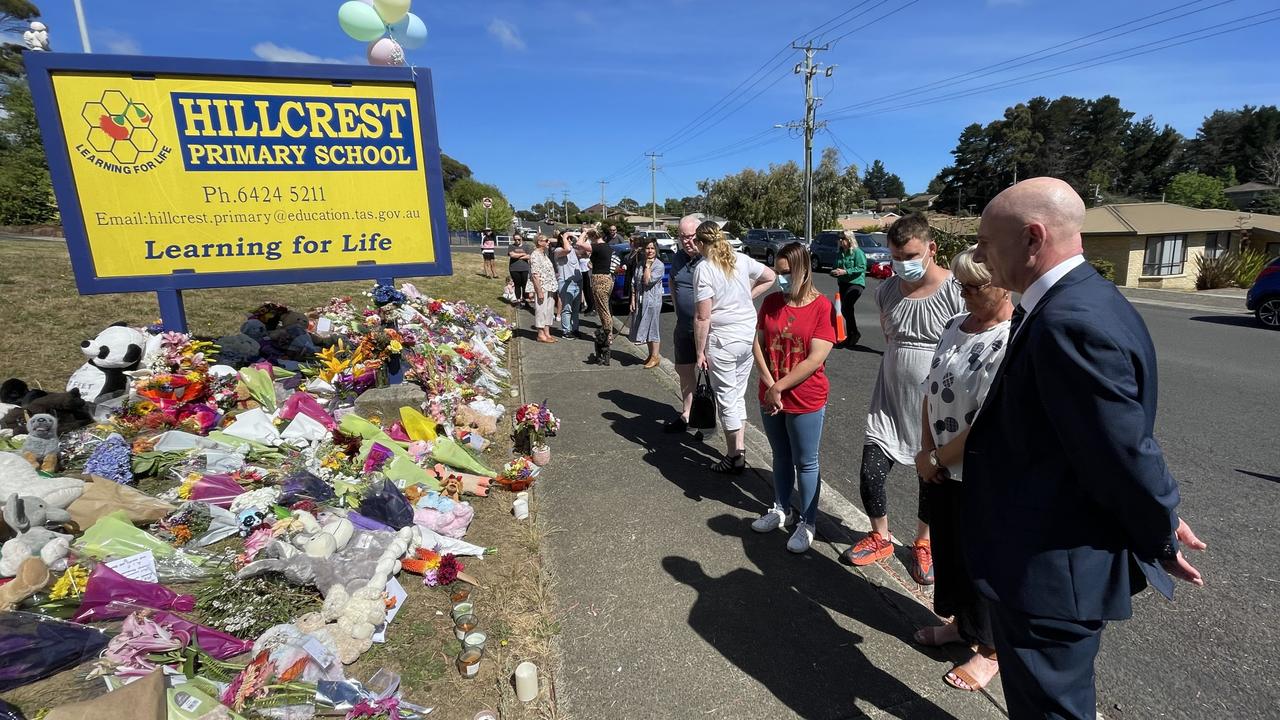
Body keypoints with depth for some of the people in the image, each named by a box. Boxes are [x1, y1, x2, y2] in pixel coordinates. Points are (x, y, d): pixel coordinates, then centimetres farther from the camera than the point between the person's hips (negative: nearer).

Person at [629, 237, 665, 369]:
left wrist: (648, 266, -12)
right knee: (645, 327, 13)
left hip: (653, 300, -6)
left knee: (652, 328, -1)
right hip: (640, 300, 6)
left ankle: (655, 357, 8)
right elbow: (634, 284, 9)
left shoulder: (660, 265, -9)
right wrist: (633, 300, 3)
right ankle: (651, 355, 24)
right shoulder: (640, 264, 8)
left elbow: (648, 281, -19)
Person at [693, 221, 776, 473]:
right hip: (750, 334, 6)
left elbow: (702, 317, -15)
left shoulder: (704, 269, -13)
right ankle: (739, 448, 23)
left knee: (726, 397, 6)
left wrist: (700, 351, -8)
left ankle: (735, 457, 15)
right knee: (738, 394, 17)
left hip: (723, 340, -6)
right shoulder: (740, 259, 5)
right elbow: (770, 277, 18)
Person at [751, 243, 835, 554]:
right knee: (781, 456, 21)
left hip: (806, 401, -5)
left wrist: (780, 387, -17)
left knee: (805, 463, 10)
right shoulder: (771, 302, 1)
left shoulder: (822, 307, -13)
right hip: (770, 398, 5)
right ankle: (780, 509, 38)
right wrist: (770, 386, -12)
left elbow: (815, 359, -18)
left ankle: (807, 523, 26)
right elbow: (759, 344, 0)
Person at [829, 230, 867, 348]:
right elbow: (836, 267, 25)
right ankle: (850, 337, 20)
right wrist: (834, 272, 2)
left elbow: (861, 268, -17)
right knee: (846, 309, 11)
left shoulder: (858, 252, -10)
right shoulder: (840, 253, 14)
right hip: (843, 284, 8)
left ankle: (854, 333, -6)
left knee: (845, 308, -20)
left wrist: (845, 272, -22)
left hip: (856, 283, -8)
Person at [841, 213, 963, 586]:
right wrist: (899, 370, 14)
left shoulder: (957, 293, -15)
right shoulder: (886, 291, 0)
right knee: (870, 475, 1)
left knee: (932, 482, 14)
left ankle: (923, 544, 40)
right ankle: (880, 538, 28)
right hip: (889, 403, 3)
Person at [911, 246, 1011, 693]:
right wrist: (927, 452, -2)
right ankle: (960, 623, 45)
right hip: (940, 468, 7)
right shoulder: (955, 326, 3)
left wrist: (936, 458, -13)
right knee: (945, 549, 21)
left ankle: (990, 650, 34)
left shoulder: (1012, 342, -23)